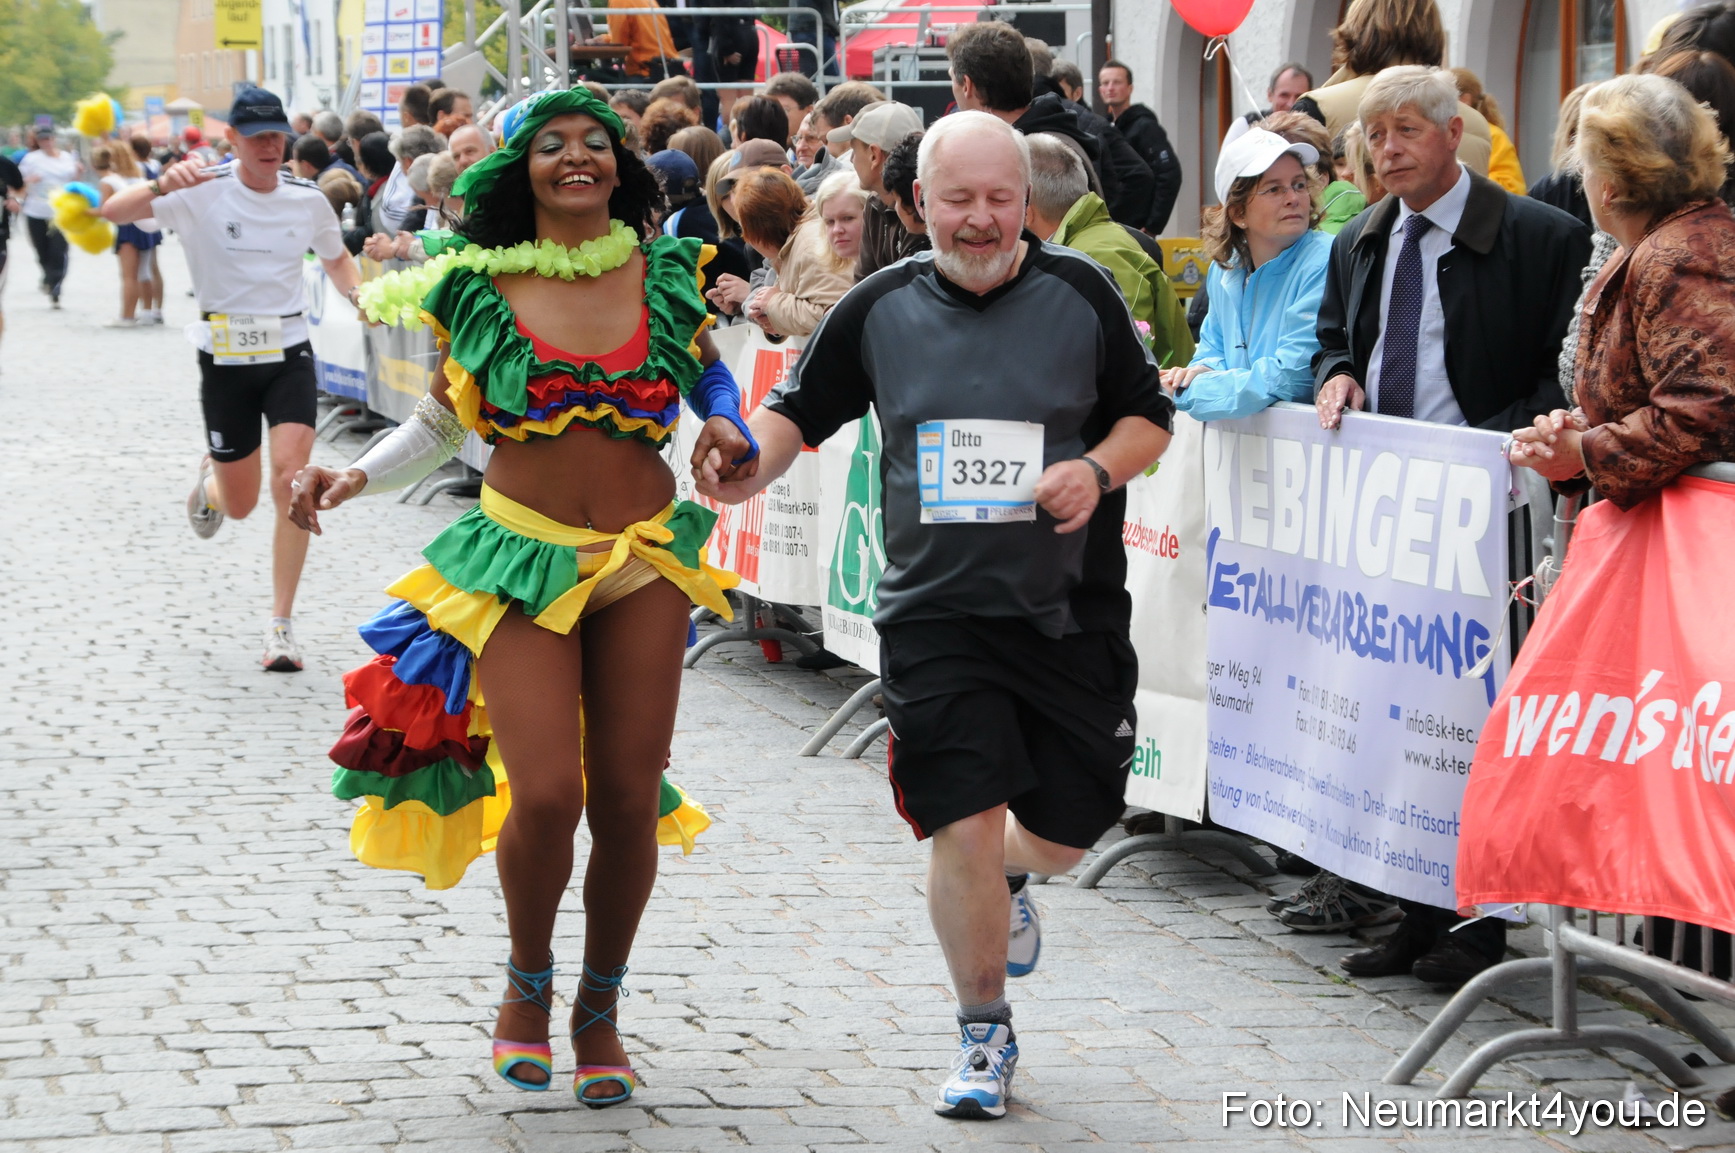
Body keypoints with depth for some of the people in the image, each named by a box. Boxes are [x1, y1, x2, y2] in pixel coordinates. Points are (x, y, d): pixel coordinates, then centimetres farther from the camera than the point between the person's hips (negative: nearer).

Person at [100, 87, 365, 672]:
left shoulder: (308, 199, 1)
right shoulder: (203, 192, -9)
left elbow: (336, 258, 21)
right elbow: (113, 212, -21)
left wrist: (357, 293, -1)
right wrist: (162, 185, -41)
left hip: (289, 356, 1)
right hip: (226, 359, -1)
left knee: (291, 481, -17)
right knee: (239, 504, 8)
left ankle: (281, 626, -8)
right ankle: (210, 478, 48)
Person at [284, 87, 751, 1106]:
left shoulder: (664, 275, 3)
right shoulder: (478, 286, 0)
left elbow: (708, 371, 19)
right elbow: (443, 423, 9)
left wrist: (730, 425, -2)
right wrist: (354, 479, -5)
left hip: (644, 563, 2)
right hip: (522, 561, -2)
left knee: (629, 797, 2)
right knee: (546, 793, -14)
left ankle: (601, 1012, 22)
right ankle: (529, 984, 15)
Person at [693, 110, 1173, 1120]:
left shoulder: (1081, 295, -1)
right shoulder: (883, 307, 2)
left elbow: (1150, 418, 6)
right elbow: (802, 409, 13)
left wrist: (1098, 470, -14)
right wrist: (746, 470, -6)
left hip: (1072, 610, 1)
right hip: (937, 612, -1)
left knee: (1073, 824, 9)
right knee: (964, 826, -8)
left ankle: (1009, 879, 47)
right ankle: (985, 1035, 11)